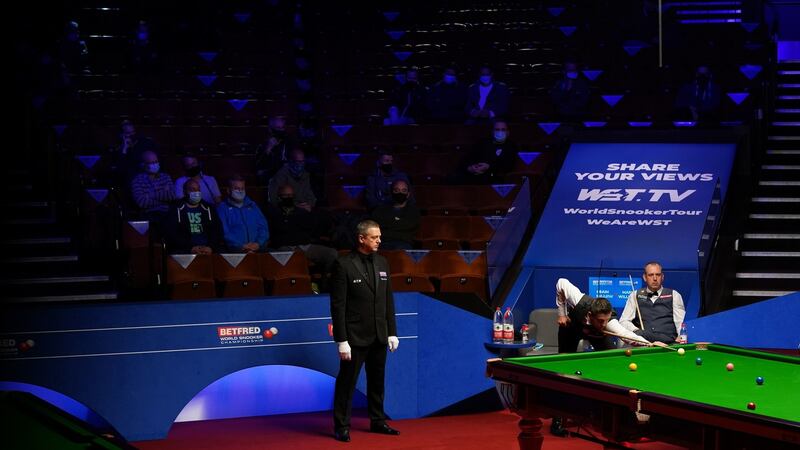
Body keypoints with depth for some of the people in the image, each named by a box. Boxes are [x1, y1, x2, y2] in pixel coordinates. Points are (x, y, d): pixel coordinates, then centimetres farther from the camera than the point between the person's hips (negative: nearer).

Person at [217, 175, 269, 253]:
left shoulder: (252, 206, 22)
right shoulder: (222, 209, 8)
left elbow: (263, 227, 15)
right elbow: (224, 232, -4)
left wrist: (259, 243, -5)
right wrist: (241, 247, -16)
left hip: (257, 250, 3)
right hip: (234, 251, -3)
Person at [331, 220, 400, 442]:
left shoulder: (381, 262, 8)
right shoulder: (344, 264, -11)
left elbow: (388, 300, 12)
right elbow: (338, 305, -11)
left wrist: (392, 332, 8)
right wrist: (341, 340, -14)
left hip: (379, 336, 6)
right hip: (355, 336, -6)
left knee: (377, 382, 14)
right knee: (347, 382, 1)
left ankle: (377, 421, 26)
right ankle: (341, 426, 9)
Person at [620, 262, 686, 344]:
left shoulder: (674, 295, 16)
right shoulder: (635, 295, 20)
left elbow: (681, 322, 7)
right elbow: (623, 321, 12)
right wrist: (637, 331, -9)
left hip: (667, 341, -1)